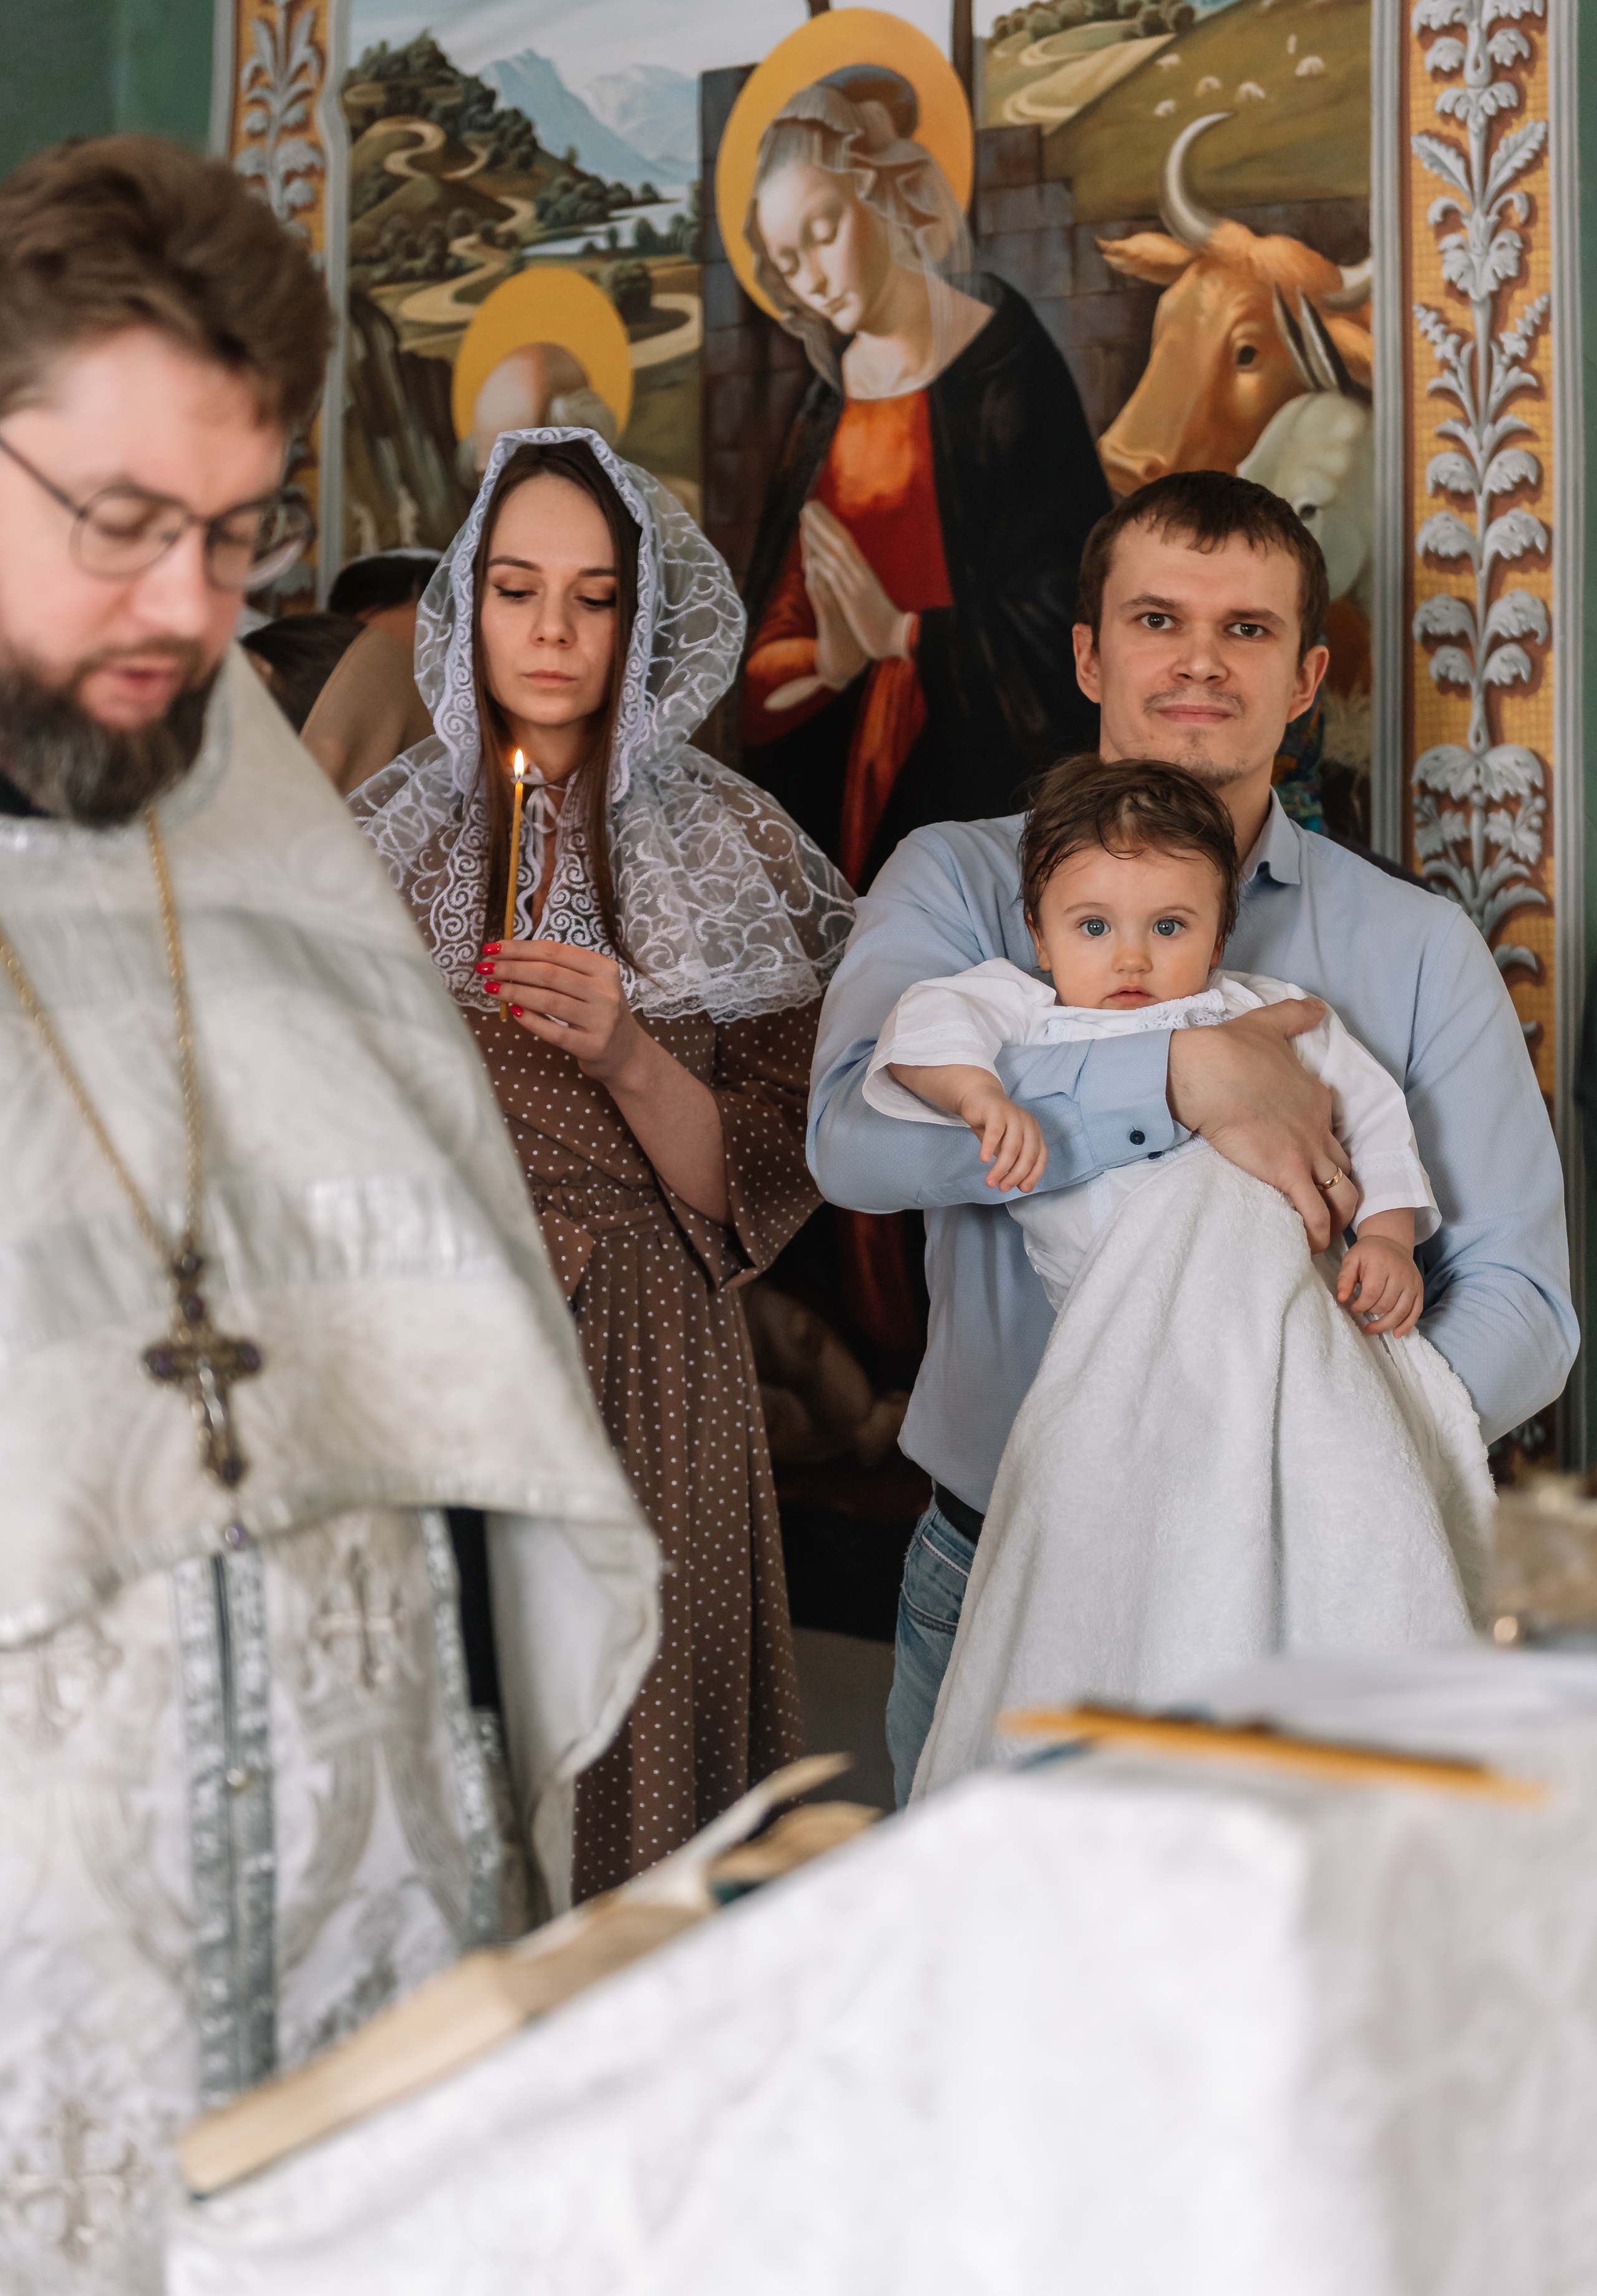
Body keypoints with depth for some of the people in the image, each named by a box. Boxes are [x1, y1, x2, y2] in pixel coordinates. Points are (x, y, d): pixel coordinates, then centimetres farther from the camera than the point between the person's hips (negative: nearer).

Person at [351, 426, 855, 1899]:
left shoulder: (730, 857, 2)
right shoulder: (377, 845, 6)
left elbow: (749, 1194, -2)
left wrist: (630, 1060, -17)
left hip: (640, 1385, -1)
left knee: (630, 1717, 0)